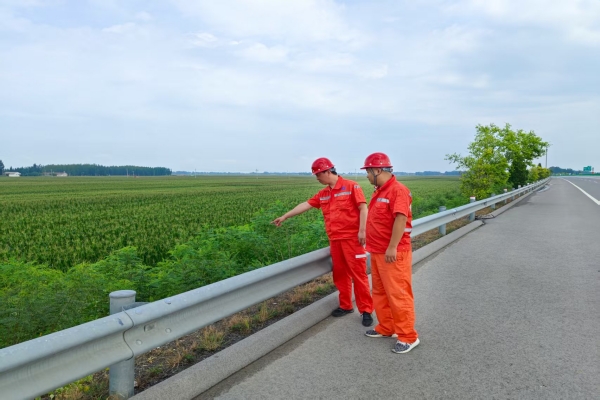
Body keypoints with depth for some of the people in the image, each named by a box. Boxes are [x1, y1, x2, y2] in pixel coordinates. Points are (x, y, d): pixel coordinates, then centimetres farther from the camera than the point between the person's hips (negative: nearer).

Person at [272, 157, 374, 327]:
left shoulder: (351, 186, -6)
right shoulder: (323, 194, 13)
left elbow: (363, 208, -10)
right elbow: (305, 205, 16)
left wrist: (362, 230, -18)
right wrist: (284, 217, 18)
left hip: (352, 238, -6)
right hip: (335, 240, 7)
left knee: (358, 274, -3)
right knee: (340, 274, 12)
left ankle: (366, 310, 5)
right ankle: (346, 305, 26)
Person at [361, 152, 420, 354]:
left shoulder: (398, 190, -17)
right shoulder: (379, 191, 14)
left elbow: (401, 219, -24)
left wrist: (392, 248, -26)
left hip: (393, 253, -10)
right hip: (378, 252, 10)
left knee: (398, 295, -3)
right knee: (380, 292, 17)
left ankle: (408, 337, 8)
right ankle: (386, 328, 30)